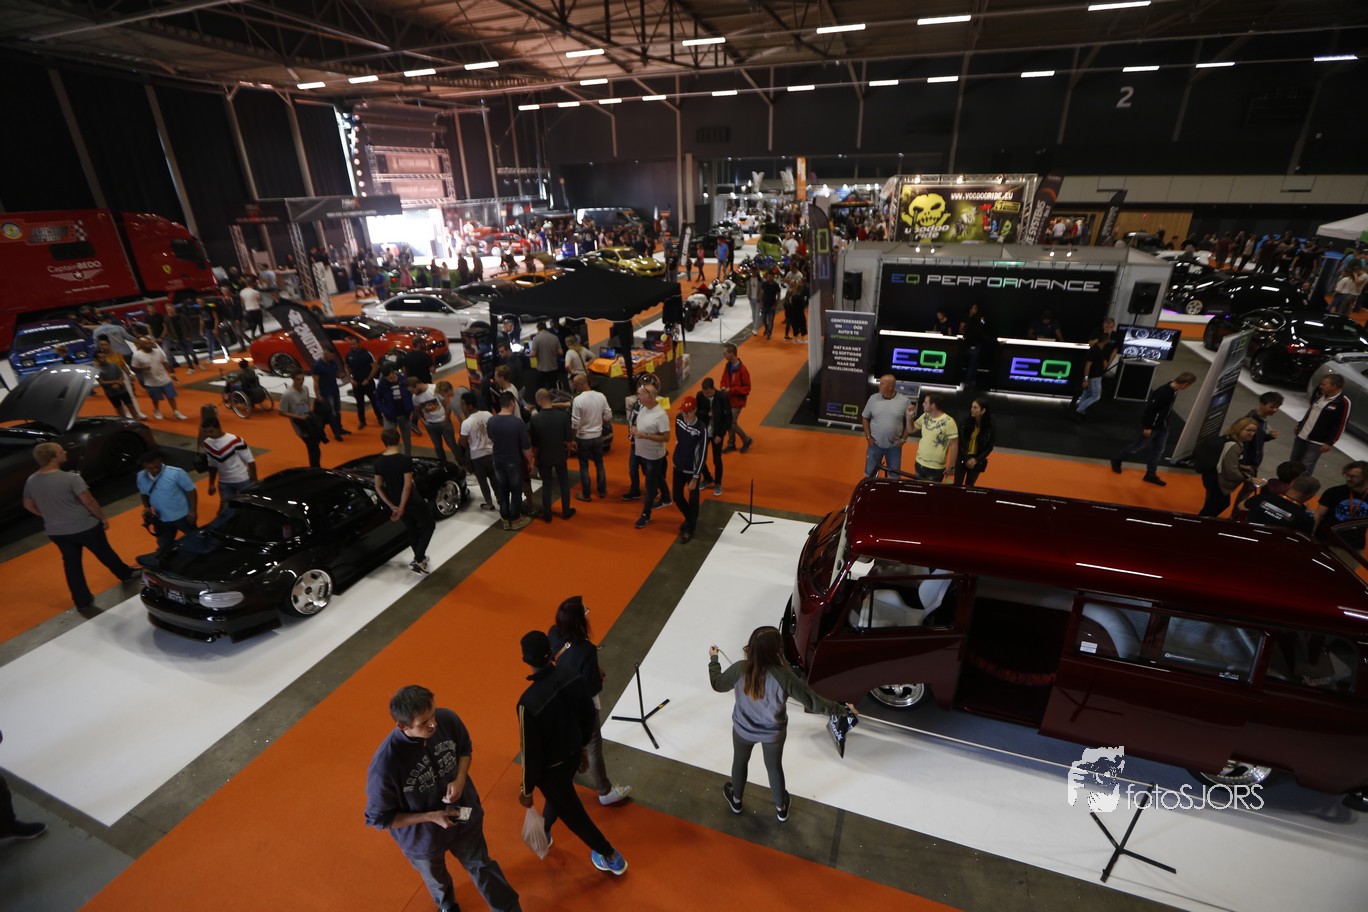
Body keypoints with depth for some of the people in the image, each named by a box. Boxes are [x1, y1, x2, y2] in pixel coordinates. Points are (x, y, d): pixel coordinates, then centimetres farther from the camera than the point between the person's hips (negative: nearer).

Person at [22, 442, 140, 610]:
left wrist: (51, 516, 22)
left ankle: (82, 601, 22)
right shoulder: (70, 478, -23)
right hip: (85, 526, -5)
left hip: (56, 531, 5)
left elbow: (28, 505, 10)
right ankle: (126, 574, 39)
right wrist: (103, 517, -4)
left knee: (71, 564, 15)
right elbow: (89, 502, -18)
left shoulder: (31, 481, -3)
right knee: (105, 554, 17)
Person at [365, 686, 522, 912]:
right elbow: (379, 818, -20)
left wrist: (460, 779, -22)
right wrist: (430, 817, -25)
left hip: (464, 816, 1)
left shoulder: (447, 719, -28)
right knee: (436, 878, 32)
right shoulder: (384, 766, -38)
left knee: (481, 866, 24)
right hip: (422, 838, -1)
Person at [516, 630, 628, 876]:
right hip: (573, 754, 6)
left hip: (550, 768, -6)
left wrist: (526, 789, -7)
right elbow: (590, 717, -4)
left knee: (571, 813, 18)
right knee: (557, 799, 35)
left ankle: (611, 857, 36)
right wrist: (583, 746, 16)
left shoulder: (529, 702, -39)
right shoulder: (573, 677, -21)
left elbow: (531, 752, -26)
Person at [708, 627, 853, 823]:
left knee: (739, 762, 30)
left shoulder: (739, 669, -29)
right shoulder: (783, 676, -34)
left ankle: (736, 800, 56)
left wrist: (713, 659, 8)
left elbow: (717, 685, -9)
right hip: (773, 733, -1)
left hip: (744, 730, 1)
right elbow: (813, 702, -24)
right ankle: (781, 808, 53)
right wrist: (844, 708, -9)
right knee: (774, 767, 28)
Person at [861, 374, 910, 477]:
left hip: (894, 446, -1)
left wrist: (903, 440, -5)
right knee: (869, 474, 10)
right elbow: (865, 418, 4)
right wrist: (868, 437, -3)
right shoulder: (873, 398, -5)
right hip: (875, 444, 1)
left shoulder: (904, 401, -9)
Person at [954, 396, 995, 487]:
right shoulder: (966, 422, -10)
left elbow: (989, 447, -3)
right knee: (957, 485, 3)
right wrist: (967, 458, -15)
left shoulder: (989, 427, -10)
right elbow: (960, 443, -8)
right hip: (962, 459, 0)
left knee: (969, 487, 13)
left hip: (976, 462, 0)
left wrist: (976, 459, -14)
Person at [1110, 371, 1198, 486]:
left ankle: (1151, 474, 22)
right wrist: (1147, 427, -21)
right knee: (1138, 446, 7)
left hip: (1162, 426, 9)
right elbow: (1150, 409, -26)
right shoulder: (1163, 392, -29)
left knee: (1158, 451, 12)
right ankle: (1116, 460, 26)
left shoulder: (1174, 390, -1)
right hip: (1152, 426, -9)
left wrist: (1165, 424, 18)